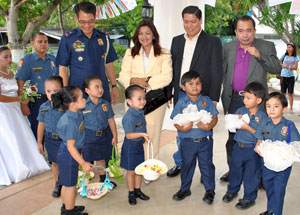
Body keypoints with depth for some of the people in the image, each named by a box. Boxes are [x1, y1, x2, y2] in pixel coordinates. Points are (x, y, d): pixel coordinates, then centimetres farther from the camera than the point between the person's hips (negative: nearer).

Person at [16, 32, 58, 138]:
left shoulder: (52, 59, 10)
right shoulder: (27, 60, -5)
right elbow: (20, 84, -9)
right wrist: (23, 105, -14)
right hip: (36, 102, -4)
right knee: (37, 132, 2)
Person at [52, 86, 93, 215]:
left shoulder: (77, 114, -2)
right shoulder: (70, 122, -29)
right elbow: (70, 146, -25)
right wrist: (83, 163, -21)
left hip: (66, 155, 9)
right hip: (69, 156, -9)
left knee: (67, 184, 23)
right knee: (70, 185, 8)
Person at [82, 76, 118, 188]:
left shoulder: (105, 104, -1)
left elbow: (111, 121, 6)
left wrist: (115, 136, 9)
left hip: (102, 136, 4)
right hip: (88, 136, -3)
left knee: (100, 159, 20)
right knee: (86, 161, 6)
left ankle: (103, 180, 37)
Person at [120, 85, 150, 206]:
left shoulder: (141, 112, 1)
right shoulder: (129, 117, -26)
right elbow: (128, 135, -32)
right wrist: (141, 134, -42)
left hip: (140, 145, 8)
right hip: (130, 146, -8)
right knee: (131, 171, 7)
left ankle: (138, 190, 34)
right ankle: (131, 193, 23)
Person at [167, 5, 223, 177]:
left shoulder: (213, 42, -4)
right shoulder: (177, 41, 12)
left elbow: (217, 72, -6)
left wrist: (213, 99, -11)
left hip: (202, 96, -4)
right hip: (181, 95, 5)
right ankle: (180, 164, 31)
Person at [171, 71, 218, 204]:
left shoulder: (206, 101, 0)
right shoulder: (181, 103, -2)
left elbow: (214, 117, 0)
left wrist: (209, 126, -19)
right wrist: (181, 128, -23)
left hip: (205, 140, 0)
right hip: (187, 141, 1)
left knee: (206, 165, 7)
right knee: (187, 165, 15)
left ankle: (210, 190, 23)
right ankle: (185, 189, 32)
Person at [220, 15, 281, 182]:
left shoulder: (267, 47, 0)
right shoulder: (228, 48, 8)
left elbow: (277, 69, -7)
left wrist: (259, 55, -19)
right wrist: (227, 92, 10)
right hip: (234, 100, 3)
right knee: (232, 138, 12)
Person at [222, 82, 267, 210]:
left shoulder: (262, 116, -13)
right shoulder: (240, 111, 1)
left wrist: (248, 127, -23)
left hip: (253, 149, -4)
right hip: (238, 146, 5)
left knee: (251, 174, 8)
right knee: (235, 169, 18)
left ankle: (249, 198, 26)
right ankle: (232, 191, 41)